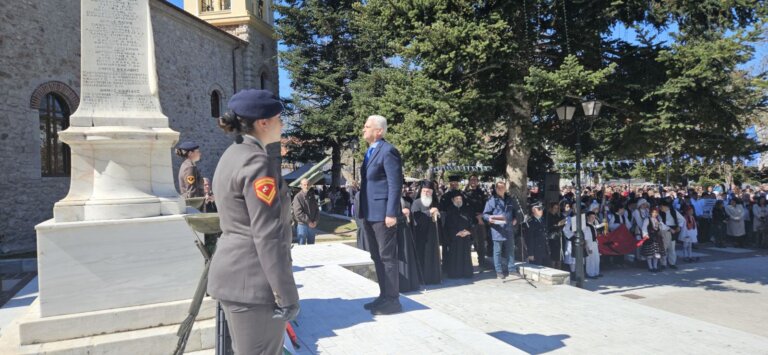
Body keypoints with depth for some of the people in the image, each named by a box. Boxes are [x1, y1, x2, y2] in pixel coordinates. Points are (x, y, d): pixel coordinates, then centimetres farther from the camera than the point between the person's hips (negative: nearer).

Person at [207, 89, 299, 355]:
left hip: (233, 274, 10)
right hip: (253, 280, -10)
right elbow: (267, 235, -22)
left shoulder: (232, 155, 11)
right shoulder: (256, 162, -18)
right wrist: (286, 294, -19)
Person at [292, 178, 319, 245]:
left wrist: (315, 221, -2)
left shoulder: (312, 196, 11)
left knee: (311, 244, 14)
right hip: (302, 224, -6)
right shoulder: (298, 197, -9)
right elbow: (298, 212, -16)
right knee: (301, 245, -1)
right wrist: (308, 221, -15)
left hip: (312, 225, 6)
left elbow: (317, 209, 13)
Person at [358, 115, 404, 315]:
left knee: (387, 258, -2)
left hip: (383, 214, -10)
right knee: (377, 257, 15)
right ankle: (384, 296, 25)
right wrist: (363, 210, 16)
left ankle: (392, 301, 7)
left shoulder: (388, 151, -12)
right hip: (369, 214, 10)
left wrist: (391, 213, -20)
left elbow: (395, 184, -17)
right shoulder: (370, 152, 16)